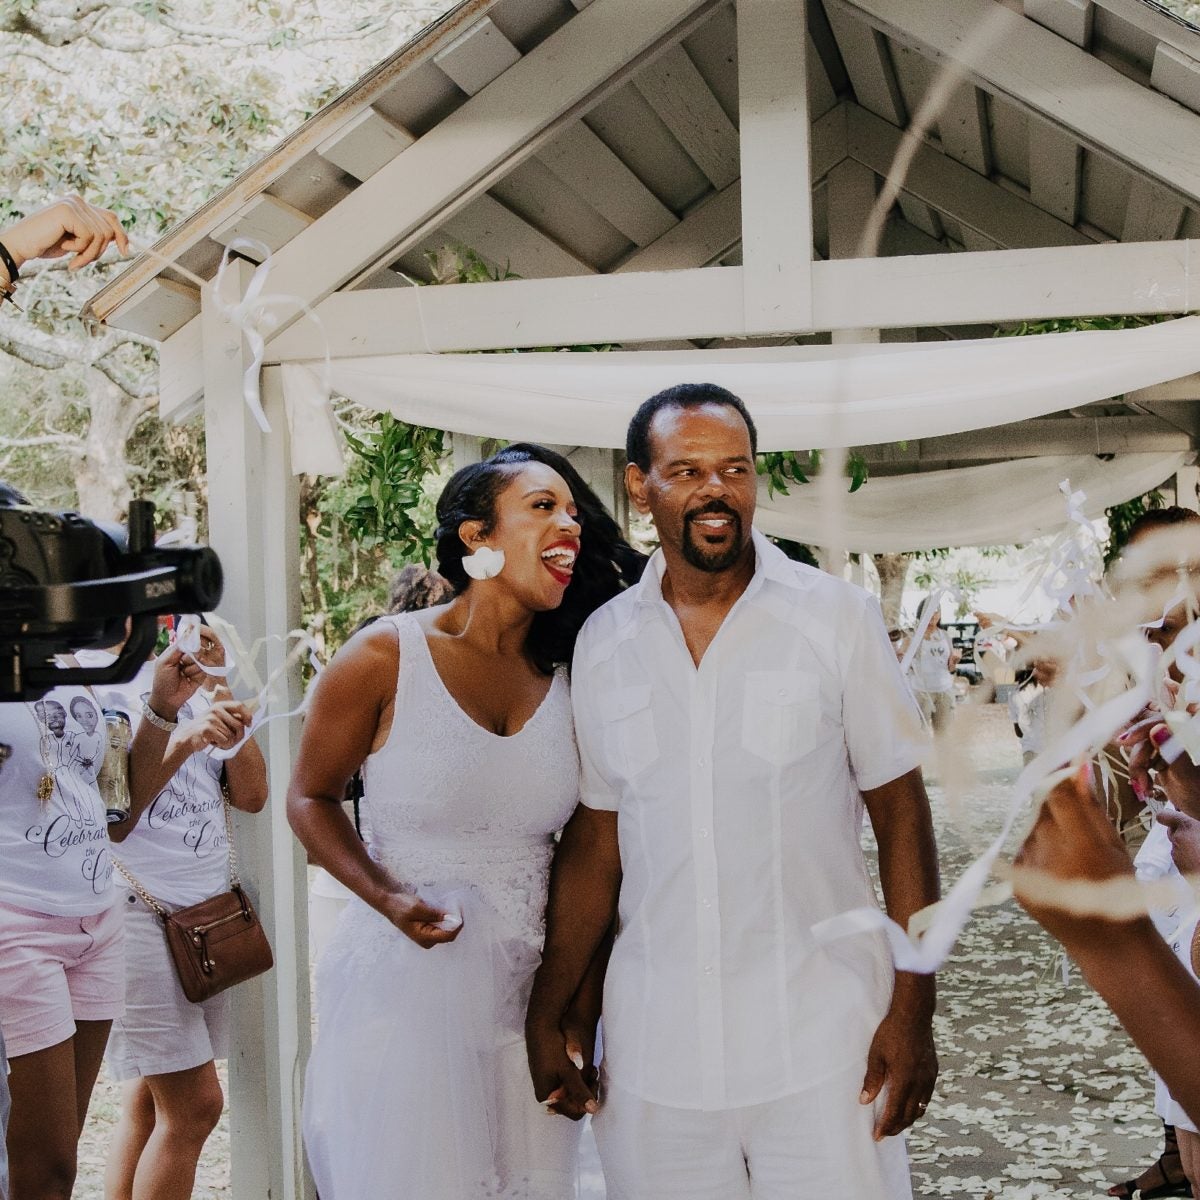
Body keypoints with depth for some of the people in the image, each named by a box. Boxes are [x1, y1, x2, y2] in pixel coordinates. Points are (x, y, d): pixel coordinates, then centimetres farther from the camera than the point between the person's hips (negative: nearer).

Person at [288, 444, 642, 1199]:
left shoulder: (569, 677, 2)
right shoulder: (385, 658, -8)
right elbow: (312, 798, 1)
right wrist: (386, 897, -15)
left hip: (529, 994, 4)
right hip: (406, 988, -4)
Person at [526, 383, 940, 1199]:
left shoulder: (837, 618, -2)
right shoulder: (603, 643, 5)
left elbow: (900, 814, -1)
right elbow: (594, 841, 9)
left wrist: (913, 1009, -6)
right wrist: (547, 1017, 7)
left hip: (820, 1043, -2)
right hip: (654, 1052, 2)